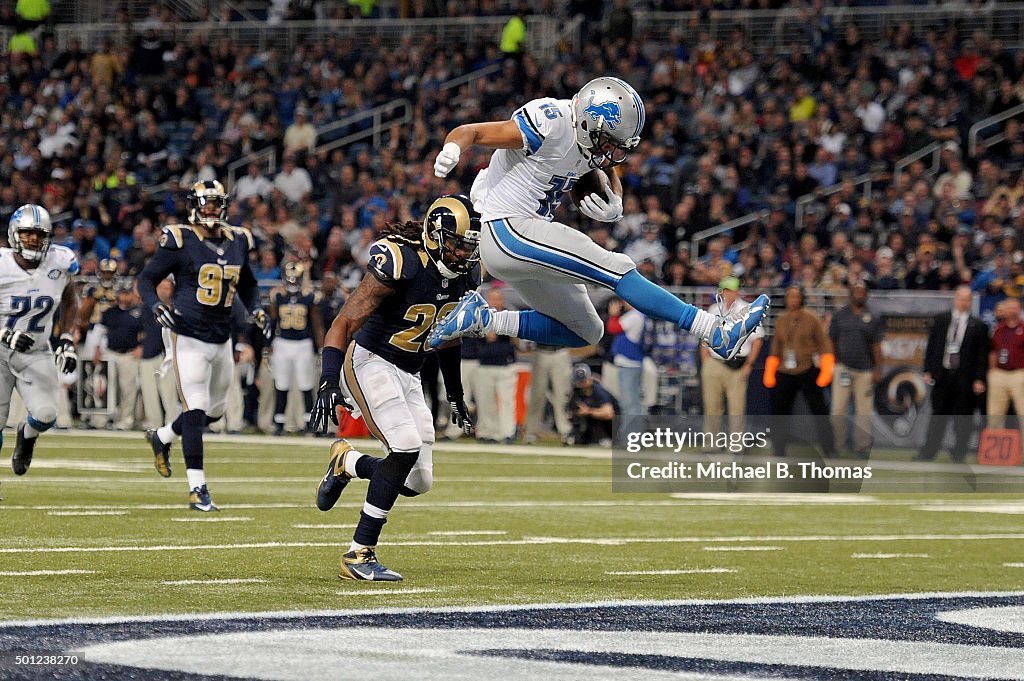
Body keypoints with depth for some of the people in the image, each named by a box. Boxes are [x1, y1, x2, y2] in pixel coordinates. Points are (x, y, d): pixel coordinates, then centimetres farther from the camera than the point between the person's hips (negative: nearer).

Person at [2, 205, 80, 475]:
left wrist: (67, 341, 5)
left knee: (46, 415, -14)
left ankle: (26, 435, 24)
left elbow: (69, 301, 13)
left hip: (36, 354, 2)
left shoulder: (60, 263, -7)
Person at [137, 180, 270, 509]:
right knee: (196, 410, -11)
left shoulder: (237, 242, 9)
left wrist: (256, 309, 5)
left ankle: (161, 438, 41)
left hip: (221, 340, 7)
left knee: (213, 410, 15)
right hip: (189, 337, -7)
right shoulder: (180, 241, -8)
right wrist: (156, 306, -22)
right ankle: (197, 488, -8)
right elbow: (146, 279, -3)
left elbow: (247, 285, 23)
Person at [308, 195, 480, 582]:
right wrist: (329, 384, -32)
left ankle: (346, 463, 27)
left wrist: (455, 397, 24)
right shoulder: (401, 264, -22)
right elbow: (344, 324, -22)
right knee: (407, 448, -25)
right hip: (369, 362, -8)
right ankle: (359, 556, -17)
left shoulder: (465, 276, 1)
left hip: (408, 375, 8)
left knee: (418, 481, -1)